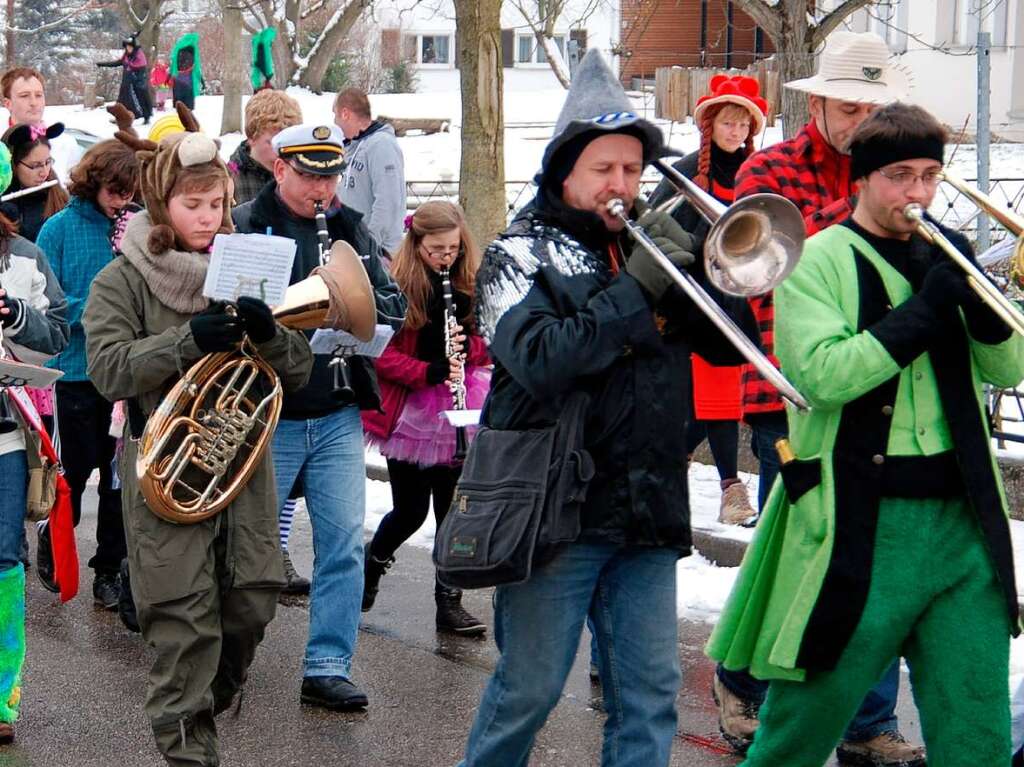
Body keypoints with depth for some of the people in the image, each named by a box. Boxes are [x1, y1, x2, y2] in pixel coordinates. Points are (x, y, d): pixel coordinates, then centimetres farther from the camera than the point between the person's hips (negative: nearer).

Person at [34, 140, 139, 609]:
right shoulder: (61, 228, -5)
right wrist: (96, 307, -22)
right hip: (78, 369, -2)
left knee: (120, 472, 7)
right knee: (78, 467, 4)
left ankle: (110, 567, 18)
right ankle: (52, 538, 31)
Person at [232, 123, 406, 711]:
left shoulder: (350, 229, 10)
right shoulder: (243, 227, -6)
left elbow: (396, 307, 8)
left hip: (339, 415, 4)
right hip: (267, 414, -4)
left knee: (344, 545, 2)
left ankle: (328, 667, 9)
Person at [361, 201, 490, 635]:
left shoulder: (470, 284, 5)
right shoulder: (395, 285, -9)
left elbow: (489, 342, 11)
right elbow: (380, 354, -13)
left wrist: (469, 345, -11)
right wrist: (431, 371, -24)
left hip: (457, 411, 4)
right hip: (409, 411, -4)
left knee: (452, 507, 5)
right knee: (411, 510, 0)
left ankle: (449, 601, 13)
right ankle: (372, 563, 30)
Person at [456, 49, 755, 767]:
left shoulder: (653, 246, 12)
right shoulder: (521, 255, -2)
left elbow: (730, 342, 5)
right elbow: (539, 362, -19)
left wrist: (691, 264, -10)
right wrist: (635, 291, -19)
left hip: (649, 514, 5)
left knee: (650, 693, 7)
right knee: (529, 689, 4)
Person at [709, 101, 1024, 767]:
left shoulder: (943, 259, 13)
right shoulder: (818, 262, -3)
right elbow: (821, 374, -18)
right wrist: (922, 312, -18)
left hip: (964, 520, 5)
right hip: (859, 530, -5)